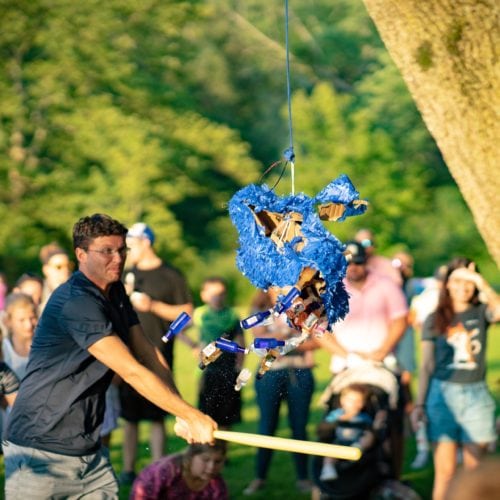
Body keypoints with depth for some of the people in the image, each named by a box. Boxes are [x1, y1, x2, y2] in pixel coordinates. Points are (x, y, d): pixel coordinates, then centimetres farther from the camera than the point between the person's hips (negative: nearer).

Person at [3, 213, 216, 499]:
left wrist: (183, 415, -8)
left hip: (88, 450, 8)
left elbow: (148, 354, 4)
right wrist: (192, 415, -23)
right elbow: (132, 371, -24)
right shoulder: (76, 303, -20)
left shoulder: (116, 293, 10)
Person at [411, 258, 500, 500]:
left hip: (475, 394, 0)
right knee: (444, 471, -3)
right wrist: (419, 404, 3)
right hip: (442, 392, 0)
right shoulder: (435, 320, 6)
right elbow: (426, 366, 8)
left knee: (474, 472, 1)